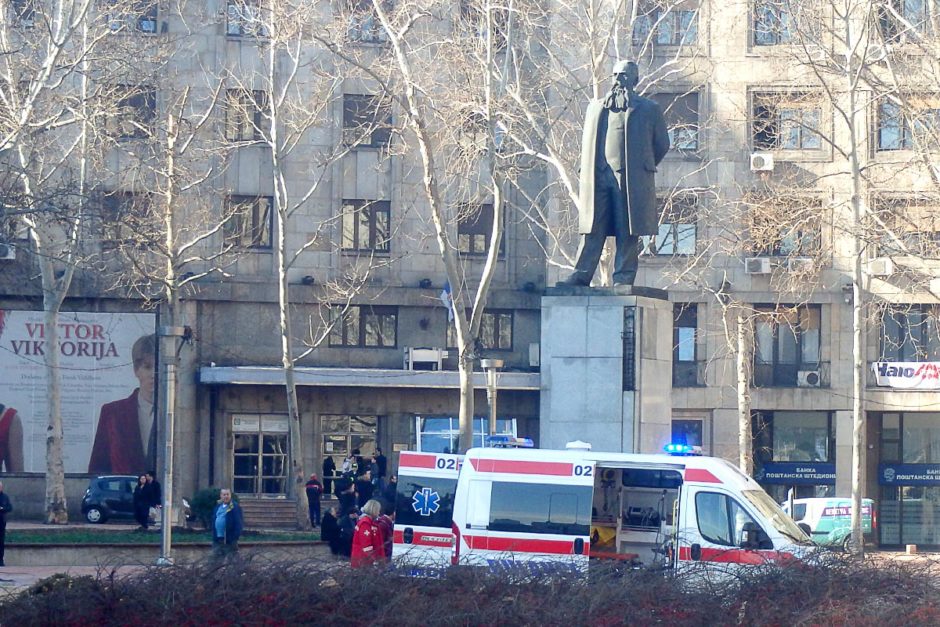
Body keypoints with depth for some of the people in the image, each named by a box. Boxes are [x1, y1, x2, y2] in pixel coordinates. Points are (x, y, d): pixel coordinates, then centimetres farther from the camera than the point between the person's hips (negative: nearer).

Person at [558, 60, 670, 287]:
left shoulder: (649, 109, 11)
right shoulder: (596, 107, 22)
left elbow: (662, 144, 14)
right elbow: (586, 141, 23)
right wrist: (590, 172, 12)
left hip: (632, 180, -2)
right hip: (599, 178, 2)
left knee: (628, 233, -4)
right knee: (592, 230, -4)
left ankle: (624, 278, -2)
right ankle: (581, 276, -7)